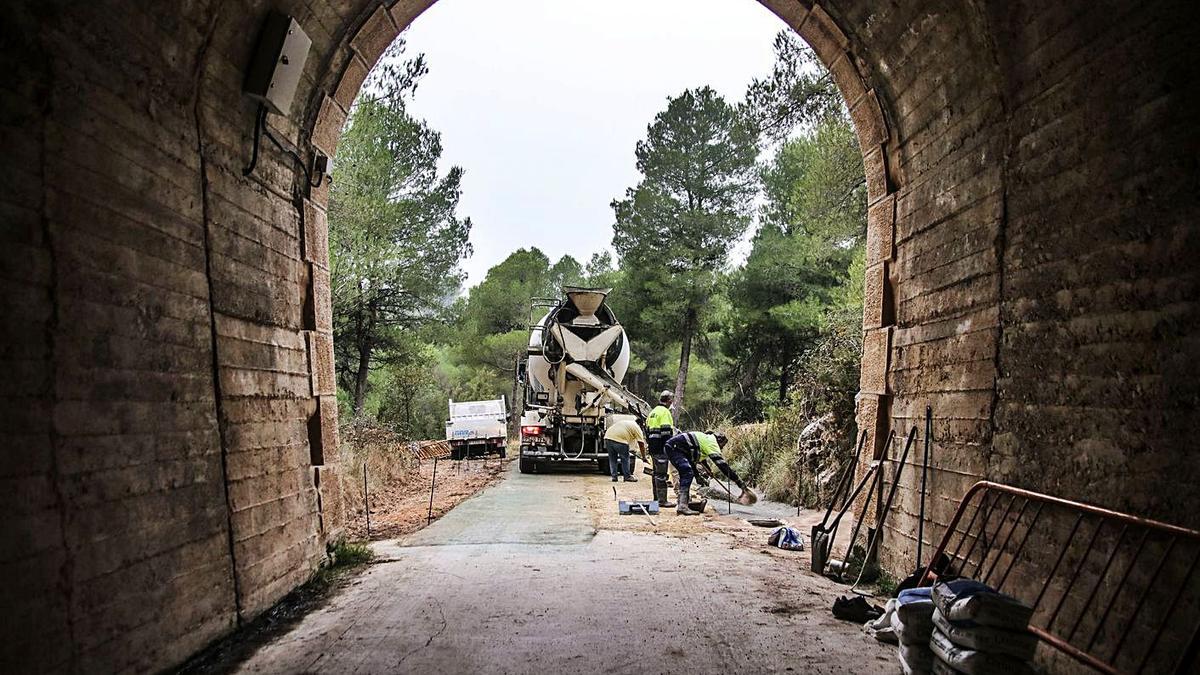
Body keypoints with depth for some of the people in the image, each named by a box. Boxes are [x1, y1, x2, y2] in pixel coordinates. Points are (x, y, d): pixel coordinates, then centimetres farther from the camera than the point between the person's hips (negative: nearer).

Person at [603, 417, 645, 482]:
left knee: (612, 459, 19)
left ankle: (614, 477, 21)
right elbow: (641, 444, 10)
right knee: (625, 459, 12)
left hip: (608, 436, 6)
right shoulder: (637, 428, 13)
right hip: (620, 440, -6)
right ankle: (627, 477, 18)